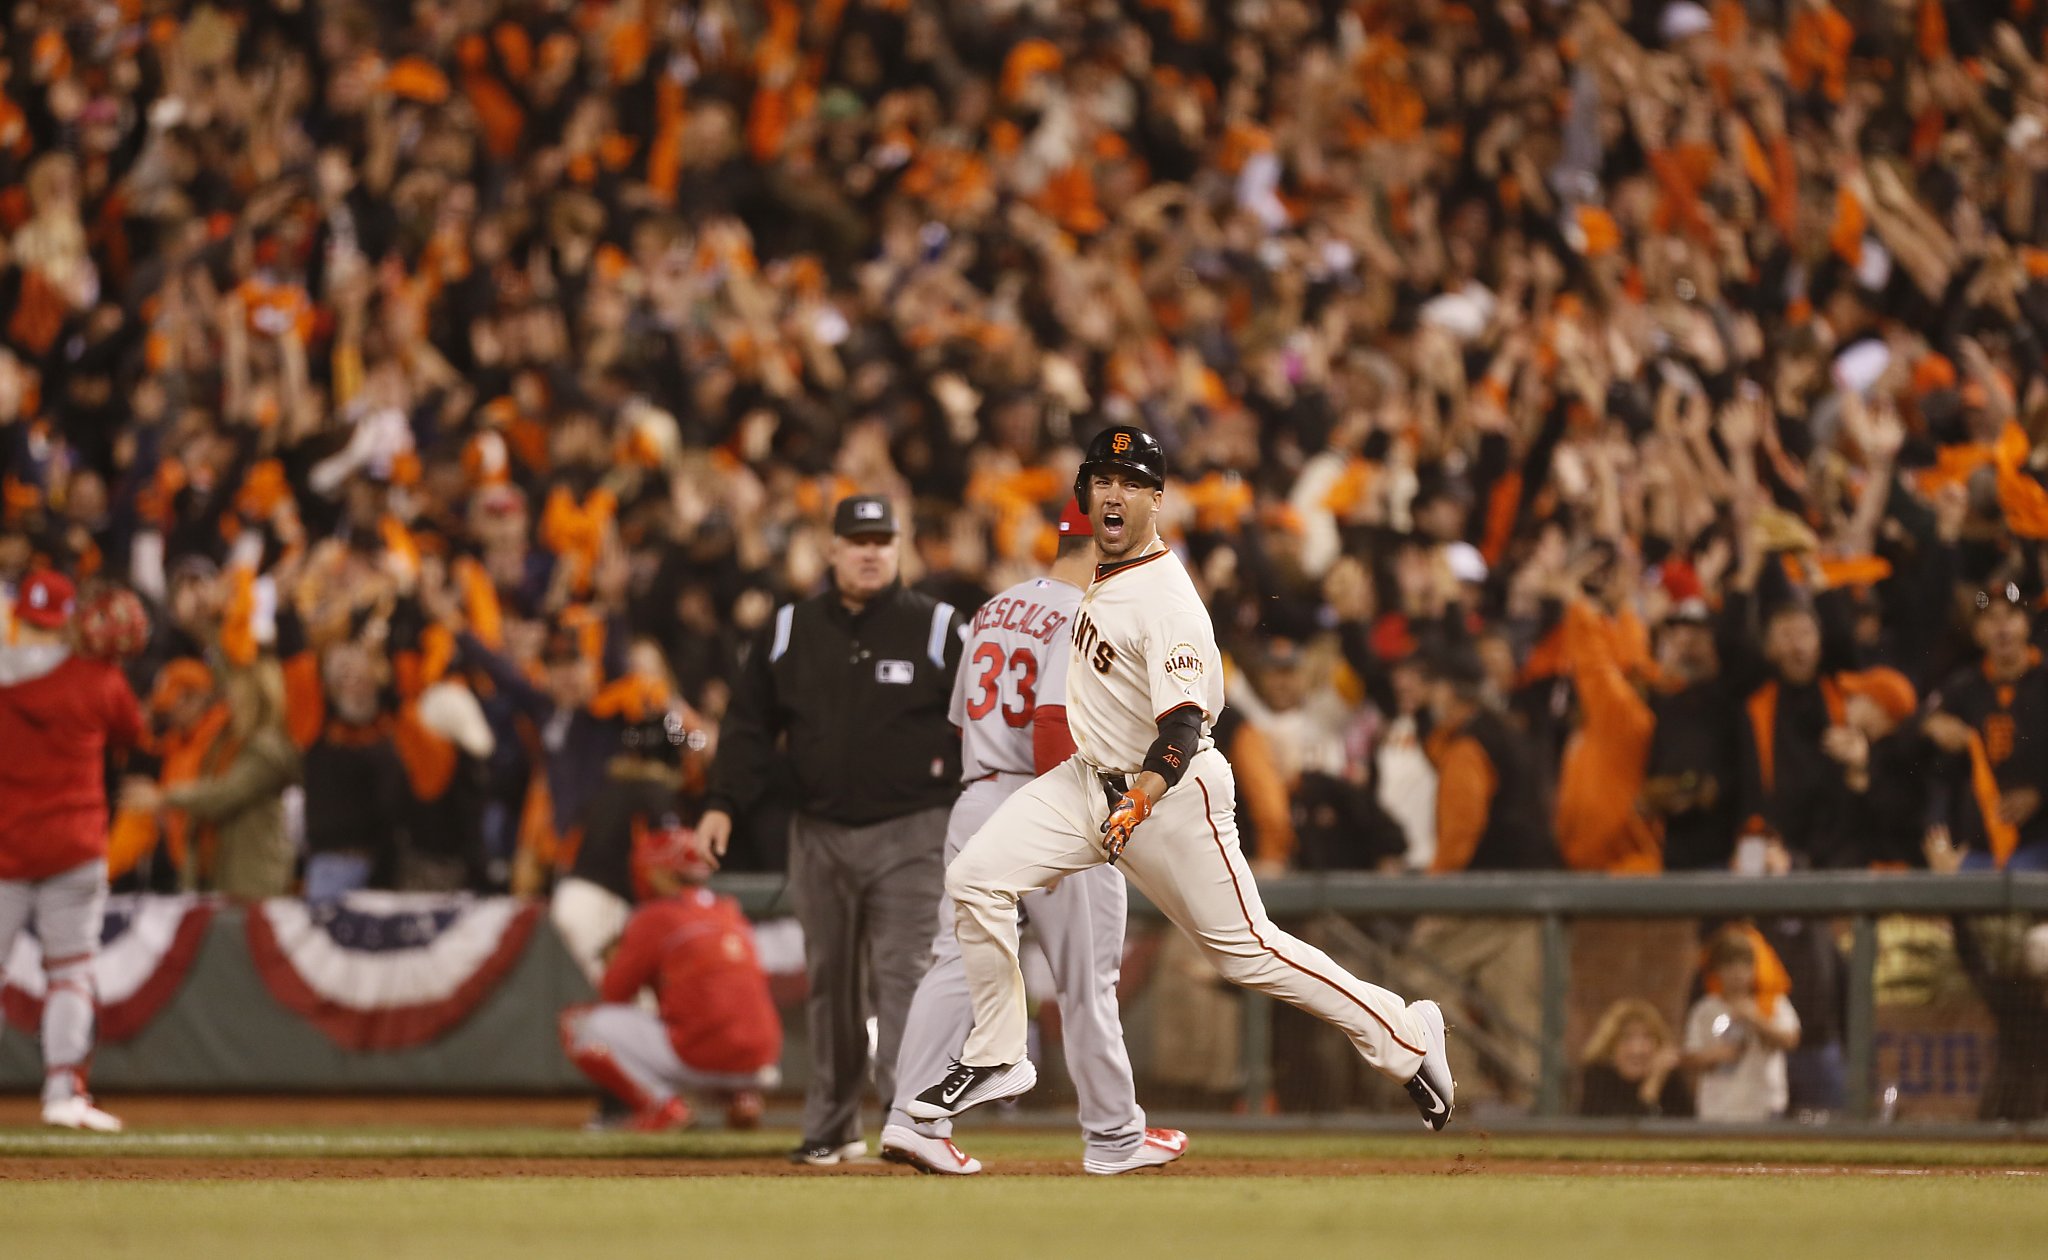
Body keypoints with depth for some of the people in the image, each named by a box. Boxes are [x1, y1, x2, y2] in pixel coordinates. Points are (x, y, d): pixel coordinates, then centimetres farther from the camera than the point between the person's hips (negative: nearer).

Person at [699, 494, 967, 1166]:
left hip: (910, 833, -3)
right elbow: (750, 724, 9)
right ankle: (832, 1127, 17)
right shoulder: (791, 630, 6)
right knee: (830, 982, 9)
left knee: (901, 973, -11)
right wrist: (723, 804, -2)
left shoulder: (937, 628, -1)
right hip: (821, 833, 3)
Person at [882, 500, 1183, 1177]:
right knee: (1088, 981, 4)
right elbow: (1055, 720, -22)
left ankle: (914, 1117, -12)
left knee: (957, 964, 1)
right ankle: (1113, 1135, 12)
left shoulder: (993, 611, 16)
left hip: (977, 799, 7)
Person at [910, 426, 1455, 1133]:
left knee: (1245, 951, -3)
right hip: (1089, 778, 8)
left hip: (1172, 789, -8)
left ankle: (1405, 1035, 11)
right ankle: (996, 1061, 2)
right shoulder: (1105, 571, 3)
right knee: (976, 877, -8)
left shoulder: (1166, 601, -24)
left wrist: (1137, 804, -46)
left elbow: (1183, 728, -31)